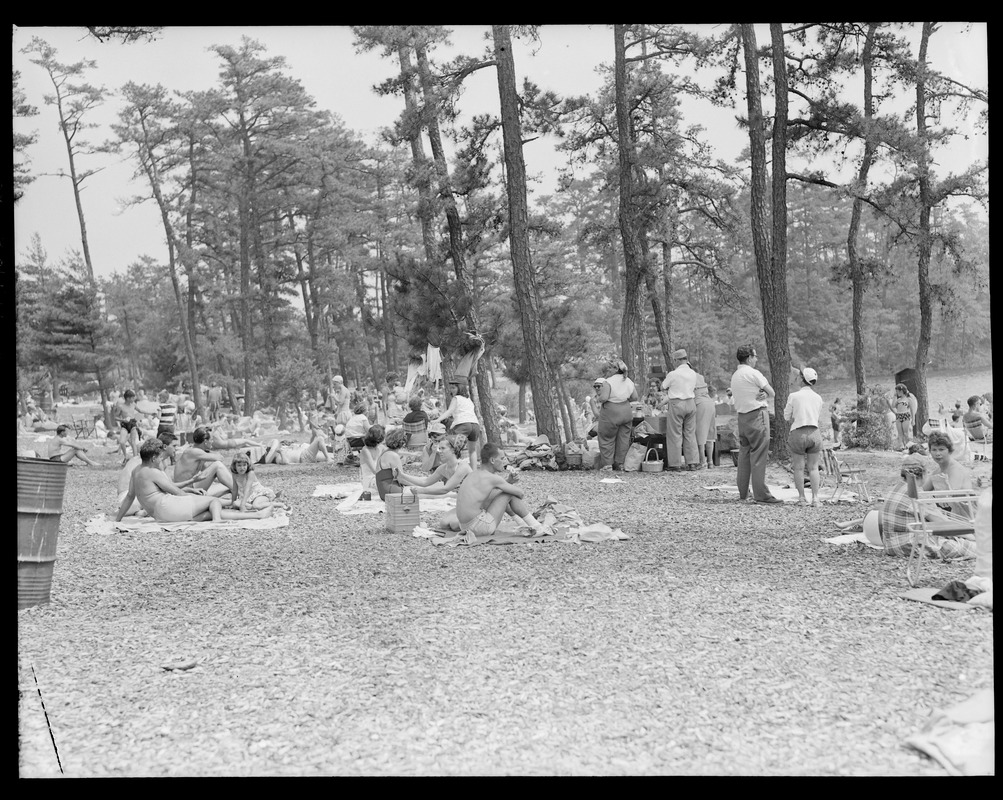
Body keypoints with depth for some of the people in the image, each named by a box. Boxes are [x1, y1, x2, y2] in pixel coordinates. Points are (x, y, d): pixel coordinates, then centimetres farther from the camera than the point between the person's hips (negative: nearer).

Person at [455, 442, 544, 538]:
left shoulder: (474, 473, 11)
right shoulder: (492, 478, -14)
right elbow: (520, 493, -4)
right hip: (479, 526, -9)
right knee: (511, 494, -1)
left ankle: (523, 523, 36)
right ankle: (536, 526, 11)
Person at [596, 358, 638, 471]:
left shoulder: (608, 382, -17)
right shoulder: (629, 381, 4)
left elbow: (604, 398, -23)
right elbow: (635, 397, 7)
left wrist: (598, 399, -2)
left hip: (611, 414, -6)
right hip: (626, 412, 6)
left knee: (607, 439, 6)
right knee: (623, 438, 12)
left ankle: (607, 464, 6)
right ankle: (620, 464, 16)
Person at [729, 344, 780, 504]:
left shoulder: (735, 376, 14)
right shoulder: (753, 373, -11)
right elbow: (772, 394, -7)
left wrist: (762, 395, -3)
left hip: (741, 416, 8)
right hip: (757, 415, -8)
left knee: (744, 453, 12)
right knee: (758, 455, -8)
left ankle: (742, 492, 15)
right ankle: (761, 494, -10)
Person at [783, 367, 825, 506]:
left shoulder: (793, 396, -4)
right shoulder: (818, 398, 8)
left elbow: (787, 417, 4)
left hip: (798, 433, -3)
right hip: (815, 433, 3)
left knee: (798, 467, 9)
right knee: (813, 467, 10)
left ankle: (802, 498, 9)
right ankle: (815, 498, 3)